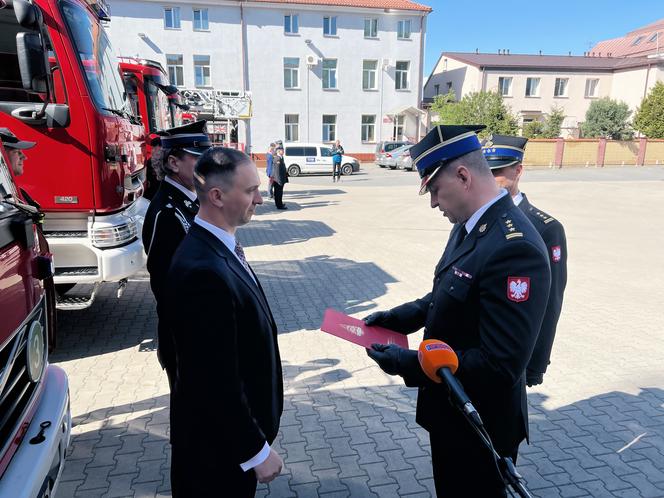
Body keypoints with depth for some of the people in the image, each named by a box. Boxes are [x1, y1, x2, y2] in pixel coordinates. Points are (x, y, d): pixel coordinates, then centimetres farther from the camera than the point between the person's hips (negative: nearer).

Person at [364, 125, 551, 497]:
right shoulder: (469, 226, -1)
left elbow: (501, 365, -31)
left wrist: (407, 363, -25)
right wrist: (398, 317, 0)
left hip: (479, 424, -8)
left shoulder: (514, 247, -31)